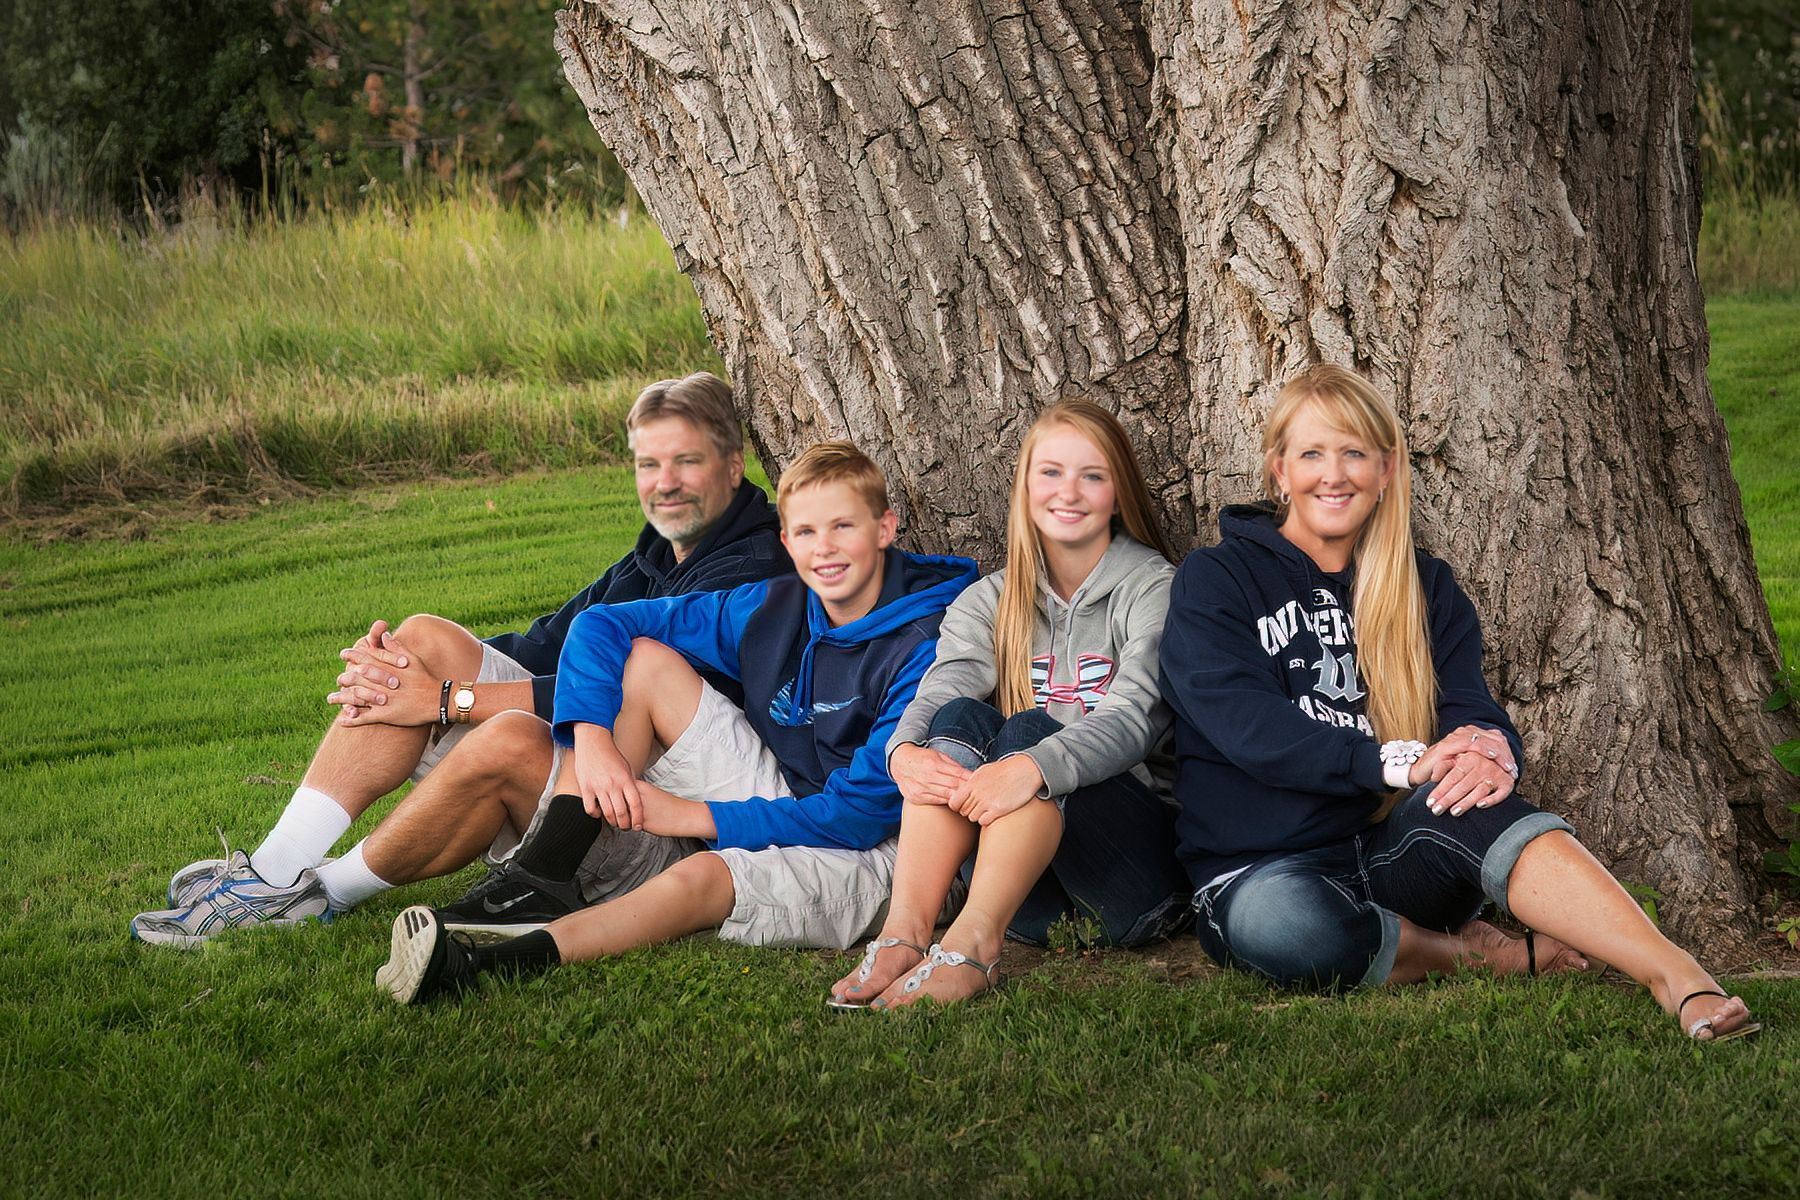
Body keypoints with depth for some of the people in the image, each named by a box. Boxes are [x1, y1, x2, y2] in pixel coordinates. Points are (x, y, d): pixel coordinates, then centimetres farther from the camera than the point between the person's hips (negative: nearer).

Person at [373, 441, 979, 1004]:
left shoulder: (925, 646, -16)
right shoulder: (772, 609, 2)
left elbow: (865, 810, -22)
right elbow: (600, 624, 3)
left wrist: (695, 816, -20)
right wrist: (593, 742, -16)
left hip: (866, 855, -7)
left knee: (699, 876, -39)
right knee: (643, 656, -6)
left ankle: (477, 964, -54)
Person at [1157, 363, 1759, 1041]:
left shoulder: (1425, 588, 15)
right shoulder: (1214, 581, 2)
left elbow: (1472, 707, 1)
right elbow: (1246, 725, -13)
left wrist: (1491, 751, -25)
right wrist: (1399, 762, -25)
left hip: (1389, 855, 3)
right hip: (1258, 870, -2)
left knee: (1474, 798, -34)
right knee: (1279, 922, -41)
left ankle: (1680, 980, -46)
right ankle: (1492, 954, -20)